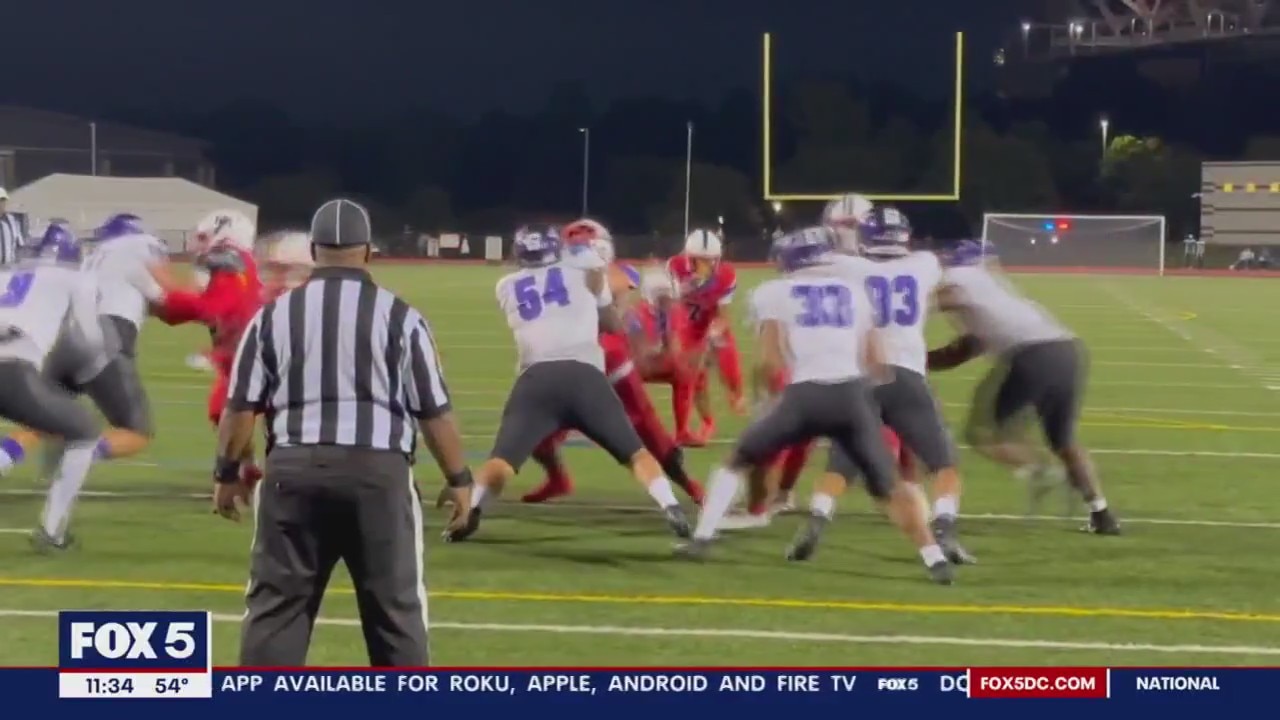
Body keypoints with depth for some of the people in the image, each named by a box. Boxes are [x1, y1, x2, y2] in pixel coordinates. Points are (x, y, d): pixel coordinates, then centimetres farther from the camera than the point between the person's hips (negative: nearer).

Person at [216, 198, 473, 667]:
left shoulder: (275, 316, 5)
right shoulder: (398, 317, 1)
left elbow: (241, 406, 8)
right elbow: (433, 411, 3)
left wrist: (227, 473, 21)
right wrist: (459, 478, 14)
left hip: (295, 468, 1)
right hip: (377, 471, -1)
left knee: (276, 603, 8)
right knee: (395, 605, 9)